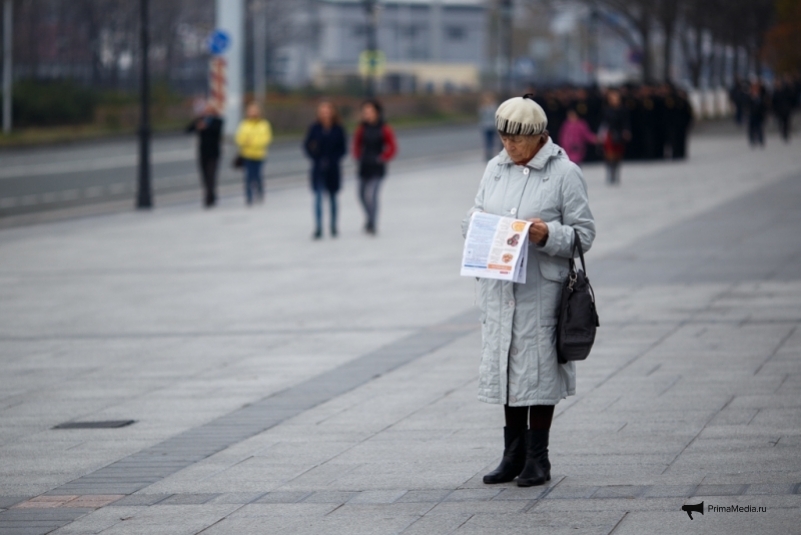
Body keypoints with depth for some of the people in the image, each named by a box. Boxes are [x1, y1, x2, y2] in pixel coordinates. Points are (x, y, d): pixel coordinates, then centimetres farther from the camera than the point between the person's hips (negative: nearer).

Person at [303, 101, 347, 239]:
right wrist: (316, 158, -10)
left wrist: (333, 160, -11)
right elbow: (307, 145, 2)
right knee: (318, 197, -7)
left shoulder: (338, 129, -3)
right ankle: (318, 229, -9)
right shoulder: (315, 128, -4)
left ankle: (333, 227, 24)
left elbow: (343, 148, 0)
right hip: (318, 169, -1)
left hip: (333, 169, 1)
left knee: (332, 198, 12)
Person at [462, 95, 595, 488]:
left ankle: (537, 457, 9)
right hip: (497, 285, 5)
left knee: (538, 366, -1)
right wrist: (477, 228, -5)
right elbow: (472, 217, 18)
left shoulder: (564, 173, -5)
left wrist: (548, 235, -22)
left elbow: (584, 234, -5)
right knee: (503, 365, 8)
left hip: (541, 287, -5)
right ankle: (513, 454, 18)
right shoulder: (495, 169, 11)